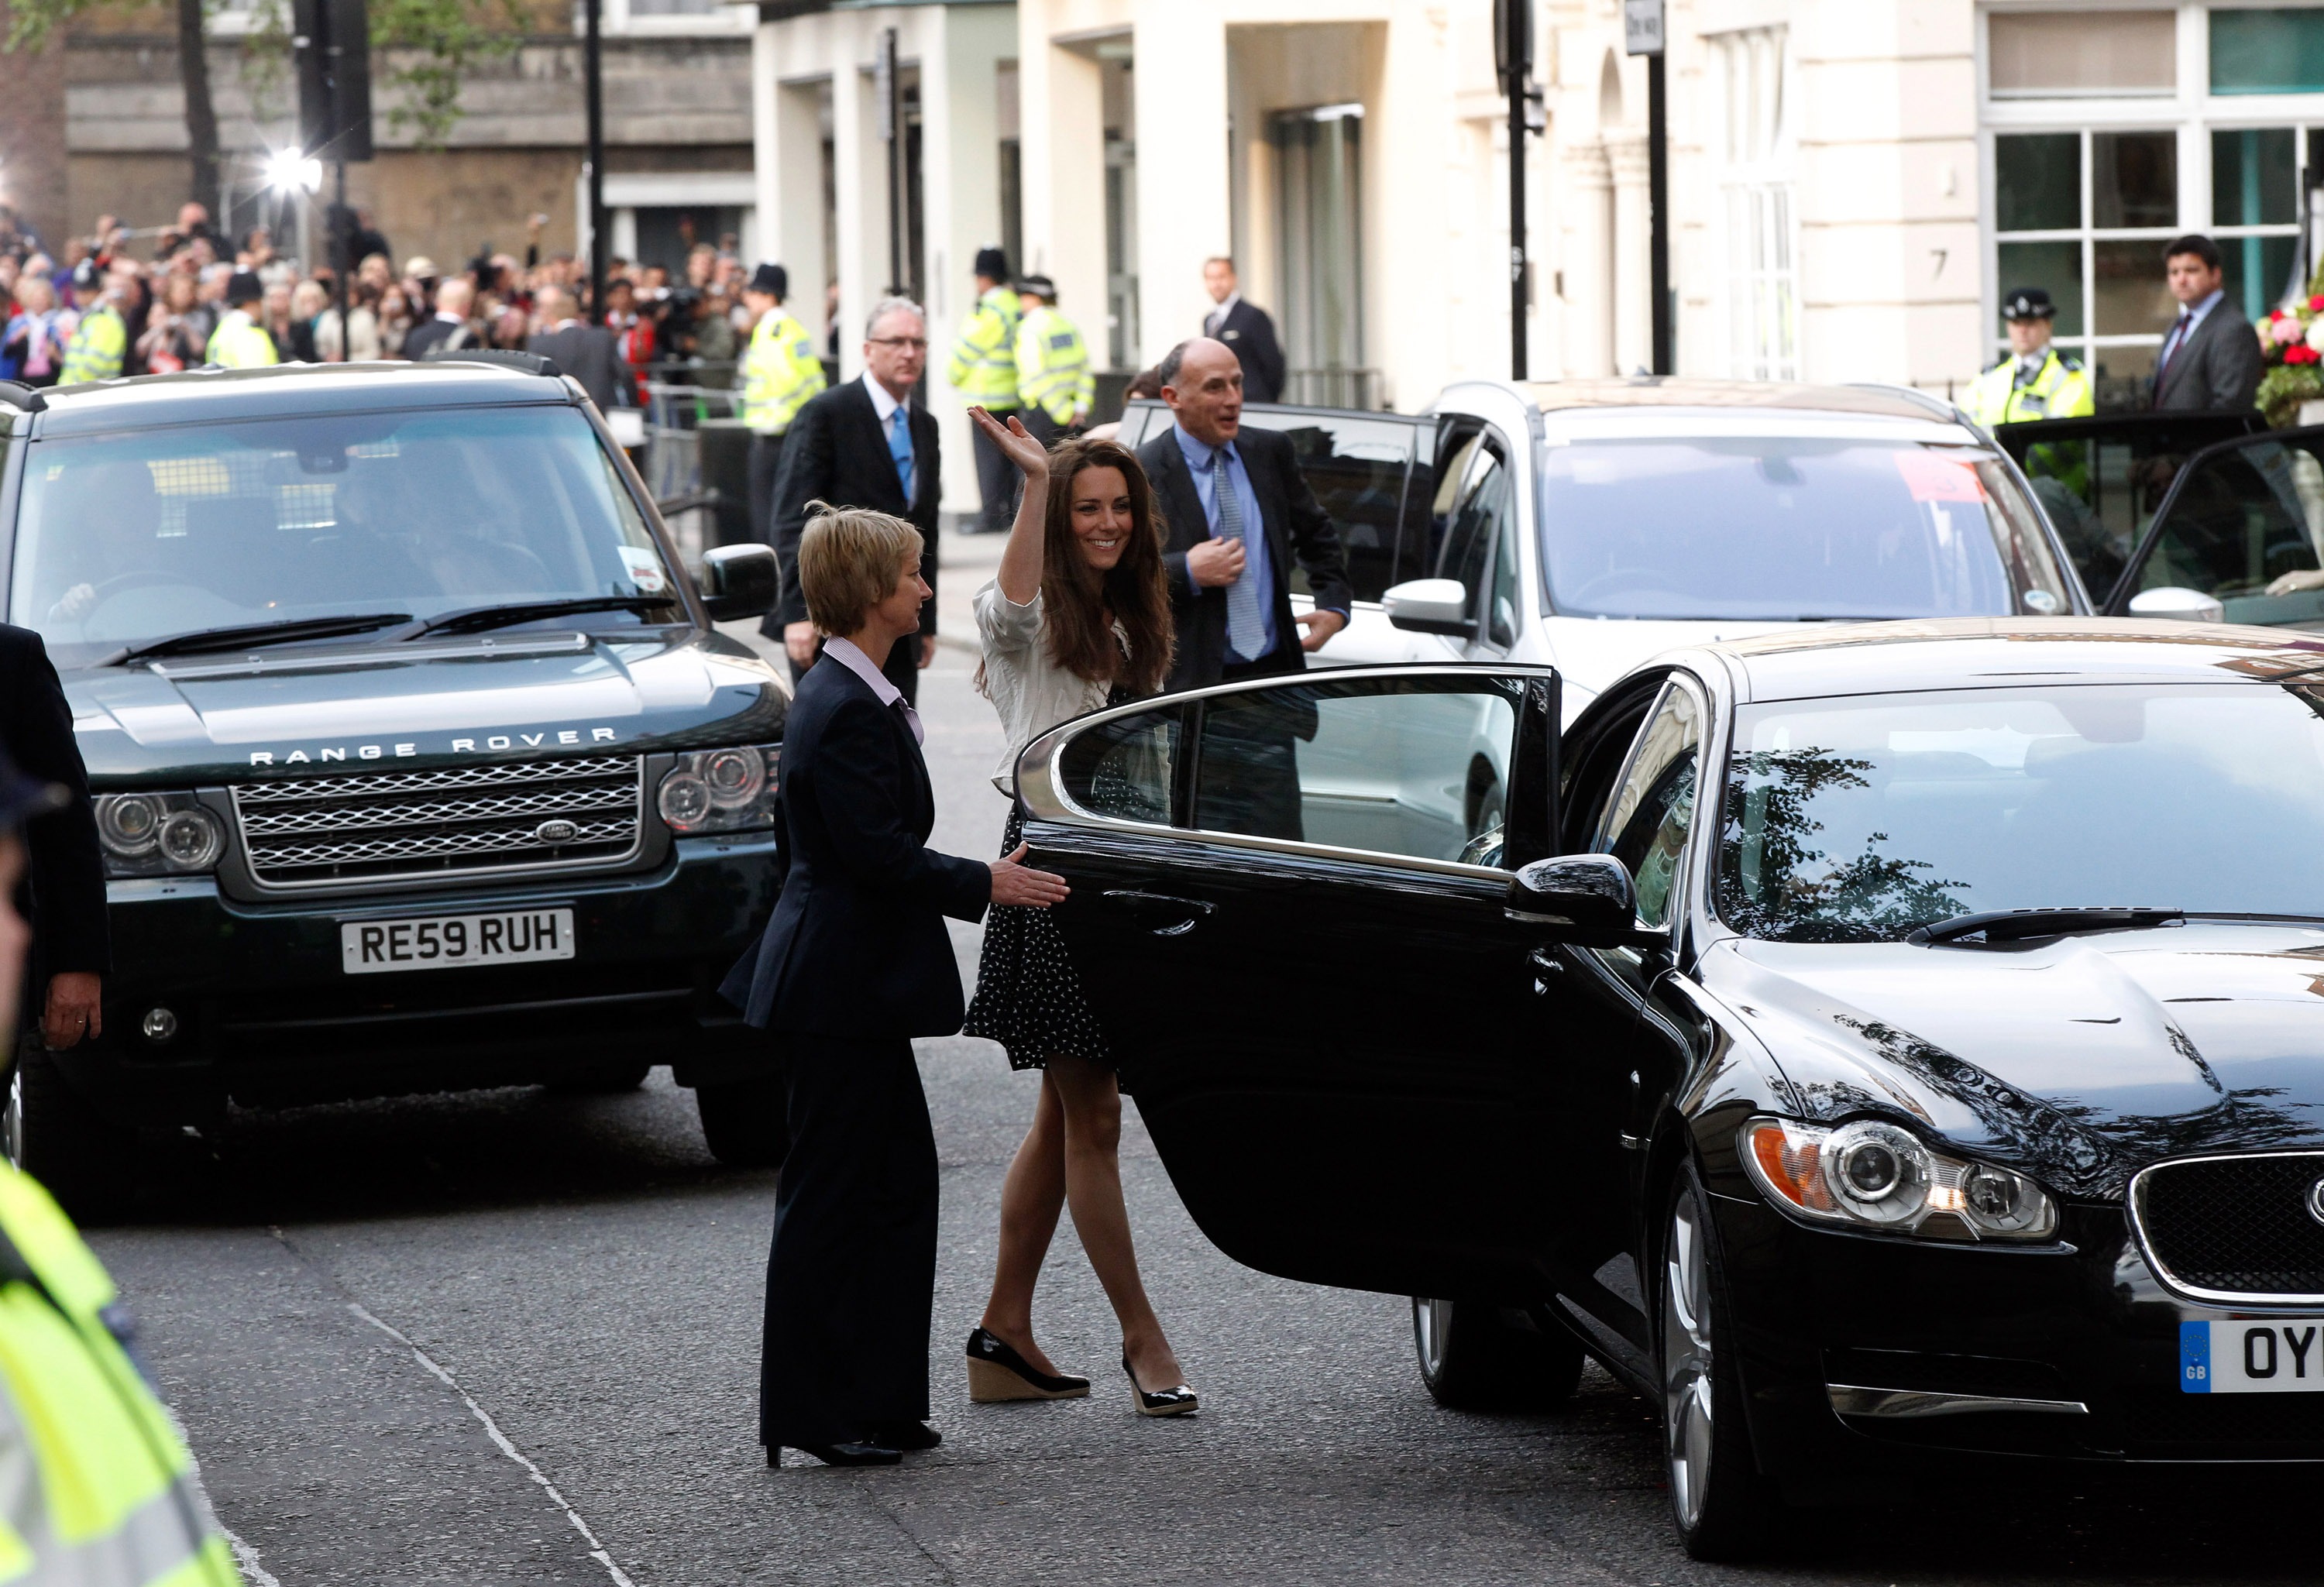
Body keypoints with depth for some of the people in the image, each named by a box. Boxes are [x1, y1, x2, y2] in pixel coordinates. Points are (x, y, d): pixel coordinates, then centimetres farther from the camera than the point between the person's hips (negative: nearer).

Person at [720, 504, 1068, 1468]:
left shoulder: (855, 699, 14)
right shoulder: (845, 712, -19)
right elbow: (880, 855, -22)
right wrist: (984, 885, -13)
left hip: (851, 988, 11)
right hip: (839, 990, -11)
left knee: (898, 1184, 13)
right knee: (829, 1198, -4)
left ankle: (880, 1405, 17)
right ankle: (809, 1419, 3)